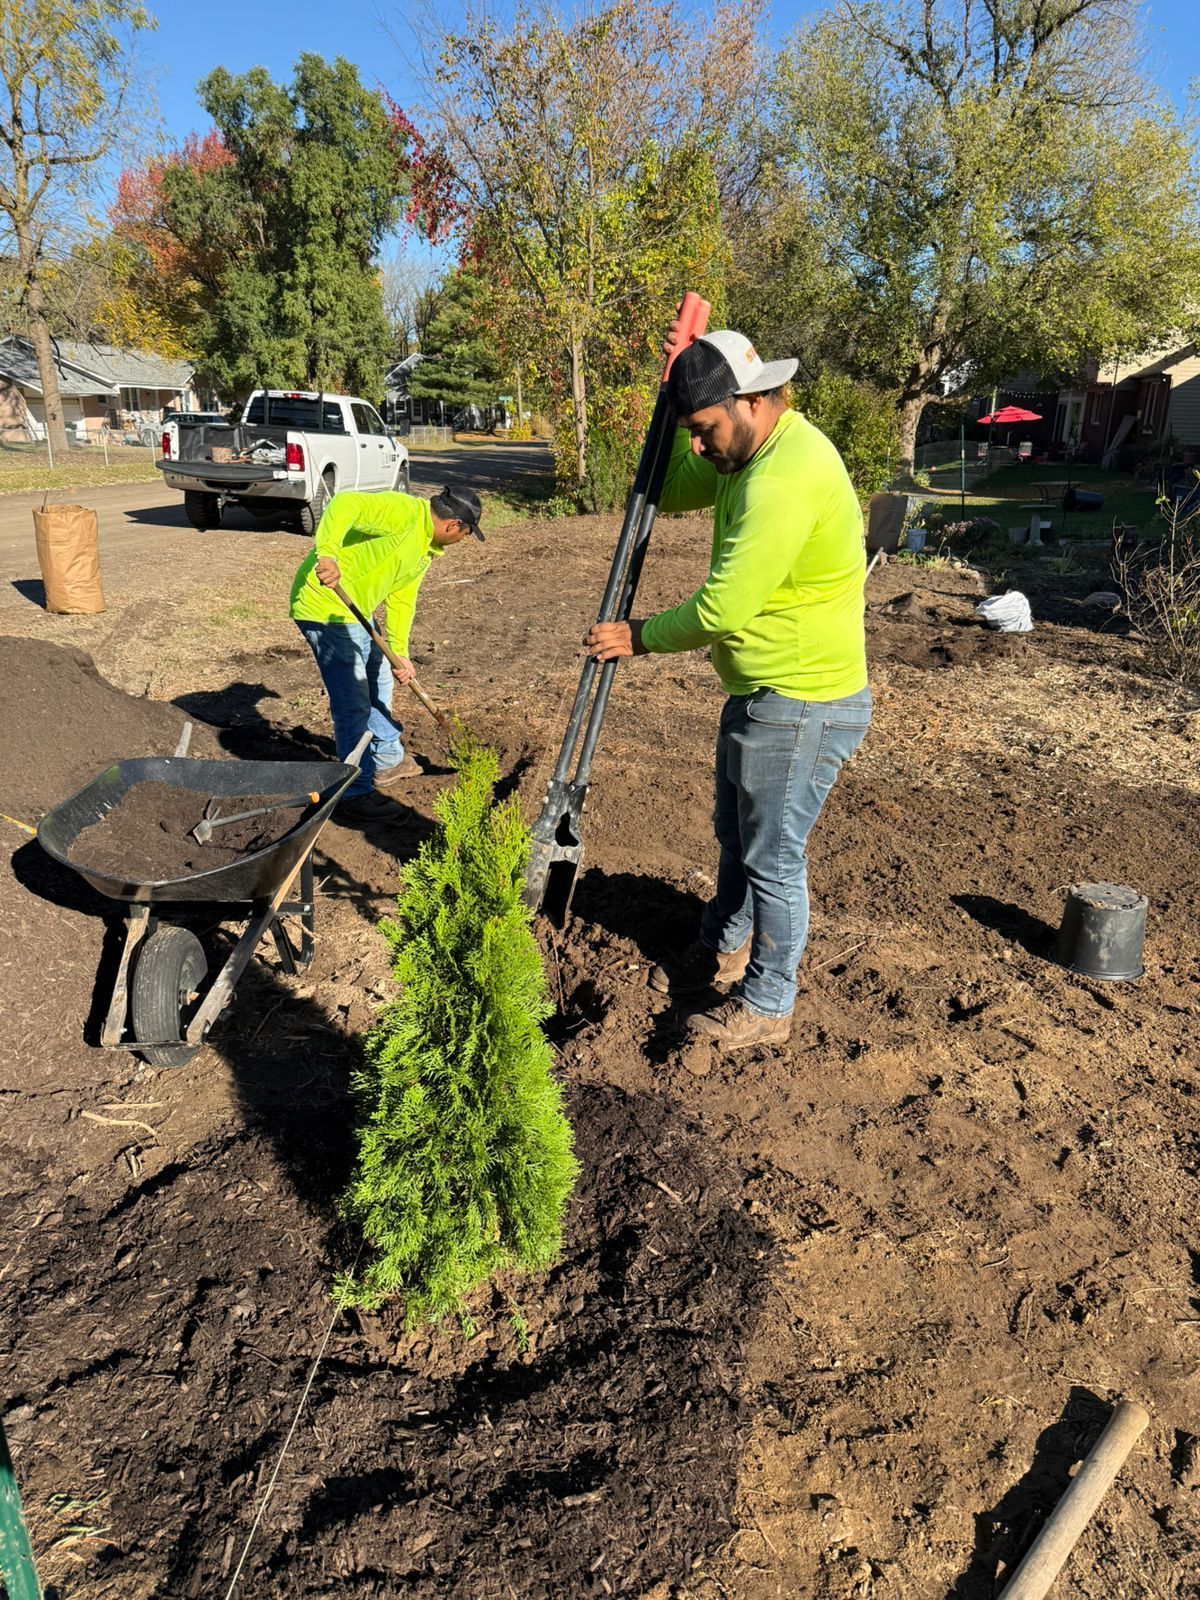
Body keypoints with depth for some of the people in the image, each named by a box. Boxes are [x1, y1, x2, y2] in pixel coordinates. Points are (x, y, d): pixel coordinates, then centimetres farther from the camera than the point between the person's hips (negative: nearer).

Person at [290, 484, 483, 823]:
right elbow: (346, 503, -33)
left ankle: (388, 760, 43)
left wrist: (399, 654, 7)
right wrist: (327, 553, -46)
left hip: (354, 611, 11)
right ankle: (356, 796, 1)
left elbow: (402, 599, 14)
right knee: (354, 703, -9)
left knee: (378, 680, 25)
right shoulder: (404, 511, -18)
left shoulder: (426, 548, 12)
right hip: (324, 605, -11)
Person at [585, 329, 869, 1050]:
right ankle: (726, 950, 45)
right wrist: (682, 391, 1)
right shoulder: (751, 450, 6)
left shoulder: (785, 477, -27)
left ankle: (766, 1006, 22)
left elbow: (722, 610, -27)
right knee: (736, 835, 24)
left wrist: (640, 637, -11)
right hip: (761, 694, 10)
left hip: (801, 708, -10)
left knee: (773, 857, 4)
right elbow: (671, 490, 14)